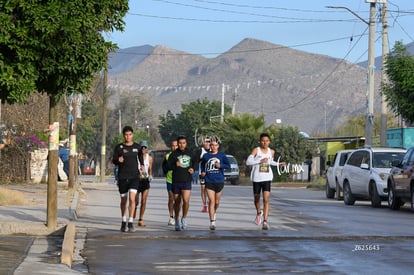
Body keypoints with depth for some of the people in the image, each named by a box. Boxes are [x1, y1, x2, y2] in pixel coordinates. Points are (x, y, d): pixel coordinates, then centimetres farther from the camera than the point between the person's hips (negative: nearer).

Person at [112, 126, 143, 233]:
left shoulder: (137, 147, 6)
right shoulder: (119, 147, 2)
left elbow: (140, 159, 18)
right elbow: (113, 160, 0)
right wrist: (118, 160, -21)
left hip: (134, 176, -1)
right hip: (122, 177, 1)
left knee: (132, 198, -16)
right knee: (123, 200, 10)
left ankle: (131, 223, -17)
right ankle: (123, 221, 27)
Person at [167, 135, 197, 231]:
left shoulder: (190, 154, 6)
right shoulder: (174, 154, -1)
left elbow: (195, 162, 25)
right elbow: (168, 166, -6)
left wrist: (193, 168, 7)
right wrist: (175, 165, -25)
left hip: (187, 181, 0)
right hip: (176, 181, 0)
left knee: (186, 200, -17)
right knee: (177, 202, 9)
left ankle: (184, 218, 5)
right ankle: (177, 221, 26)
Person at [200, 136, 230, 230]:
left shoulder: (221, 155, 1)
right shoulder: (206, 155, 3)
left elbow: (228, 165, 1)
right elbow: (202, 165, 20)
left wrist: (220, 165, -16)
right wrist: (203, 172, 3)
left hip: (219, 181, 1)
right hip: (209, 181, -1)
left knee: (217, 201, 13)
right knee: (211, 201, -12)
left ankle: (214, 212, 46)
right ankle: (212, 222, -12)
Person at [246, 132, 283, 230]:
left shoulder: (271, 152, 7)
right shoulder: (256, 150, -6)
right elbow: (248, 161, -14)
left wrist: (278, 164, 8)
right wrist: (260, 161, -22)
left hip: (267, 178, 1)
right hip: (257, 178, -1)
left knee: (266, 200, -13)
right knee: (257, 198, 16)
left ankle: (265, 221, -16)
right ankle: (259, 213, 46)